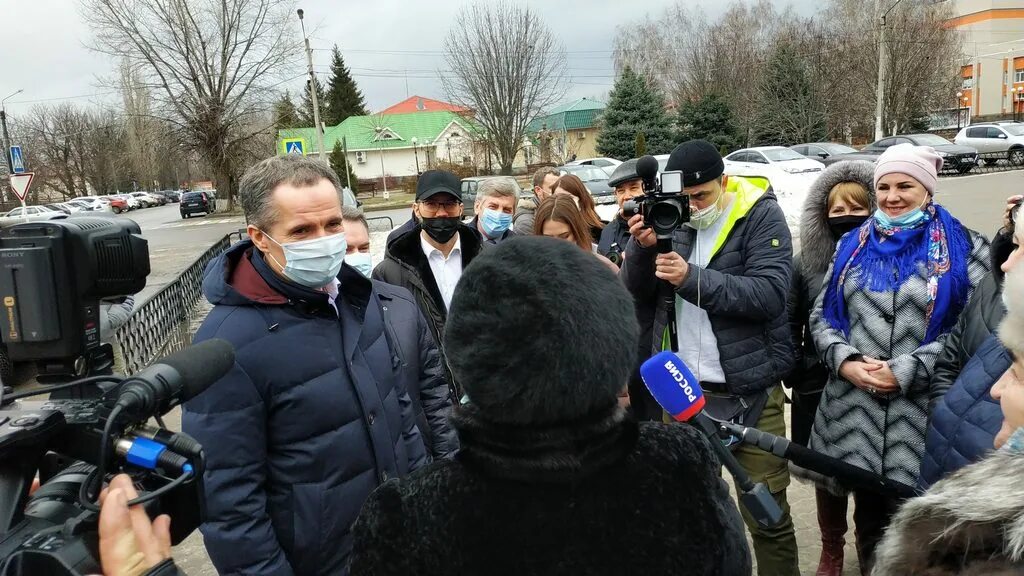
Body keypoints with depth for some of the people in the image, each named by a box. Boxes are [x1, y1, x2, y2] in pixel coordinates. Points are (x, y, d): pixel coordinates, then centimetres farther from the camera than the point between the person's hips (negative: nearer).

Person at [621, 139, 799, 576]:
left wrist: (692, 278, -25)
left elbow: (769, 293, -18)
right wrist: (642, 247, -15)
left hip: (748, 390, -3)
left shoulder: (761, 215, -5)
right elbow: (636, 296, 3)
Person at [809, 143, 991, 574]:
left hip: (922, 412, -3)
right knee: (868, 514, 17)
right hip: (854, 409, 3)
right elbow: (821, 315, 9)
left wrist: (905, 372, -16)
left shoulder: (963, 248, 0)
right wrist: (845, 361, -9)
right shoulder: (853, 245, 10)